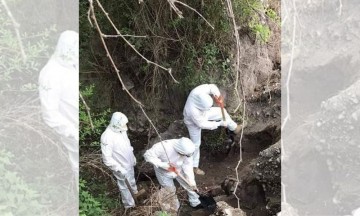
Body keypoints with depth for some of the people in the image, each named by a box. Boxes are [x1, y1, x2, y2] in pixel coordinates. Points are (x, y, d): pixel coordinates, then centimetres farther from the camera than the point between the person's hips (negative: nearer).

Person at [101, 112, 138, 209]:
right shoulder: (107, 137, -34)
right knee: (124, 186, 16)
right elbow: (107, 158, -30)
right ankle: (129, 205, 36)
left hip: (129, 163, 7)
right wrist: (120, 169, -29)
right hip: (121, 167, -7)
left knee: (132, 181, 30)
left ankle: (135, 192, 55)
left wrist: (133, 157, 17)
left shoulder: (121, 130, -10)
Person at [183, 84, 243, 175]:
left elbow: (212, 87, -16)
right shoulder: (193, 111, -47)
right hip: (194, 122, -6)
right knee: (196, 144, 10)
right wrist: (220, 123, -23)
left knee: (222, 112, 12)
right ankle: (194, 167, 31)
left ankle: (233, 127, 41)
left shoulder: (199, 90, -38)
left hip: (202, 114, 6)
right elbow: (202, 124, -29)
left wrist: (216, 94, -36)